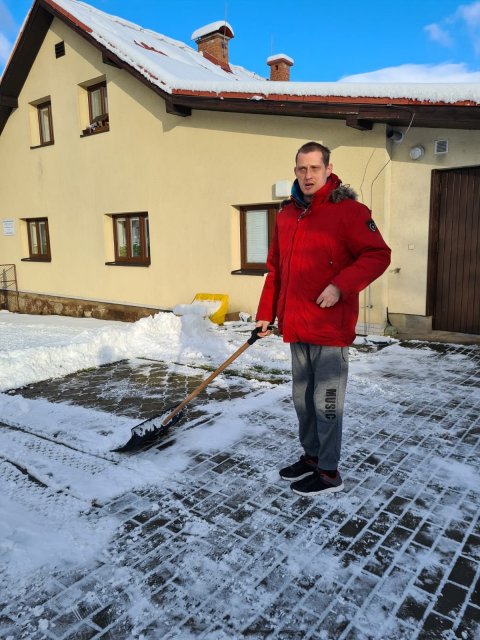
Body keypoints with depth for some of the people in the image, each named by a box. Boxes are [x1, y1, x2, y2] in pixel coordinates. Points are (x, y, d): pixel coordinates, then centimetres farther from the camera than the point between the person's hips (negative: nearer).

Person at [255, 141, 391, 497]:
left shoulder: (348, 210, -8)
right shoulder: (286, 215, 12)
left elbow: (378, 255, -10)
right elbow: (275, 270, 16)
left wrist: (341, 286, -21)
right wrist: (266, 314, 13)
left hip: (331, 327, -7)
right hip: (296, 327, 7)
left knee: (326, 402, 1)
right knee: (302, 398, 17)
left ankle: (329, 473, 18)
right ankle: (311, 456, 35)